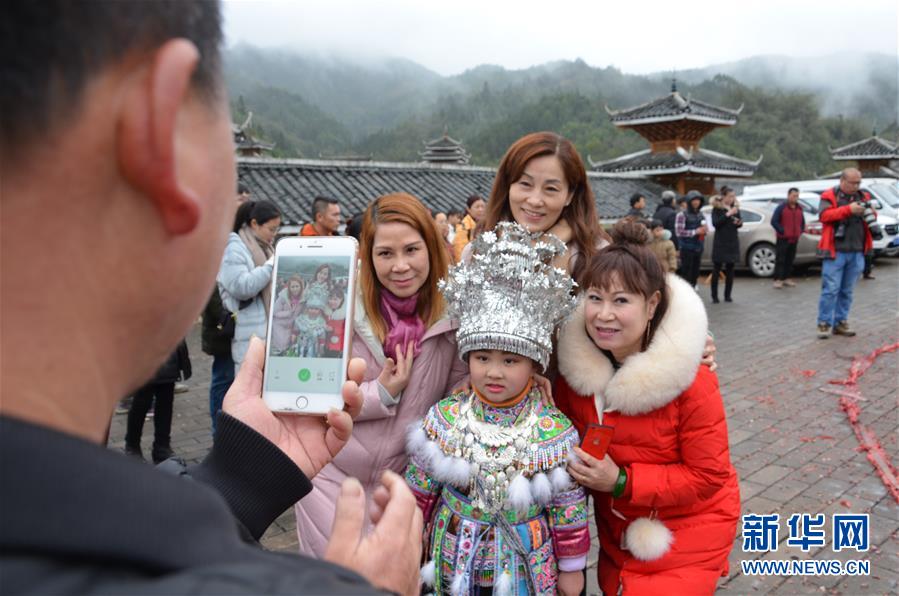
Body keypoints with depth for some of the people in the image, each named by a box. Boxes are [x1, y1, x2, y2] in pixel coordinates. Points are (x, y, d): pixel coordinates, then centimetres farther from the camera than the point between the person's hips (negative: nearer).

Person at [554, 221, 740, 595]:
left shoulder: (690, 380, -25)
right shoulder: (573, 368, -14)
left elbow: (708, 476, -20)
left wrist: (621, 481, -27)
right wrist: (580, 469, -18)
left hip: (688, 533, -4)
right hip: (618, 530, 4)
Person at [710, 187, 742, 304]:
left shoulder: (735, 207, 9)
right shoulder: (717, 208, -4)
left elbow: (739, 224, 14)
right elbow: (715, 223, -17)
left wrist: (739, 222, -9)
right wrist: (728, 214, -23)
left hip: (732, 242, 4)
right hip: (720, 242, -4)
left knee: (730, 269, 6)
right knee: (716, 269, -3)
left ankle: (728, 295, 12)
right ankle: (714, 296, 1)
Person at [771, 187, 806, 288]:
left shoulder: (799, 209, 13)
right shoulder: (781, 207, -5)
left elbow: (802, 222, 23)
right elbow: (774, 221, -9)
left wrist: (800, 231, 9)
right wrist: (782, 231, -13)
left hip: (794, 239, 6)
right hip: (783, 239, -6)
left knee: (790, 260, 9)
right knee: (780, 260, -7)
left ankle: (787, 278, 16)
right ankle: (778, 280, -7)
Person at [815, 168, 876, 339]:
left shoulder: (863, 196, 15)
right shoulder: (829, 196, 1)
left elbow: (873, 217, 16)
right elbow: (824, 215, -13)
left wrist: (871, 213, -7)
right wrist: (848, 209, -21)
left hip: (857, 253, 5)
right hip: (835, 252, -5)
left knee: (847, 291, 8)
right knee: (830, 289, -7)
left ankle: (840, 322, 15)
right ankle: (824, 323, -1)